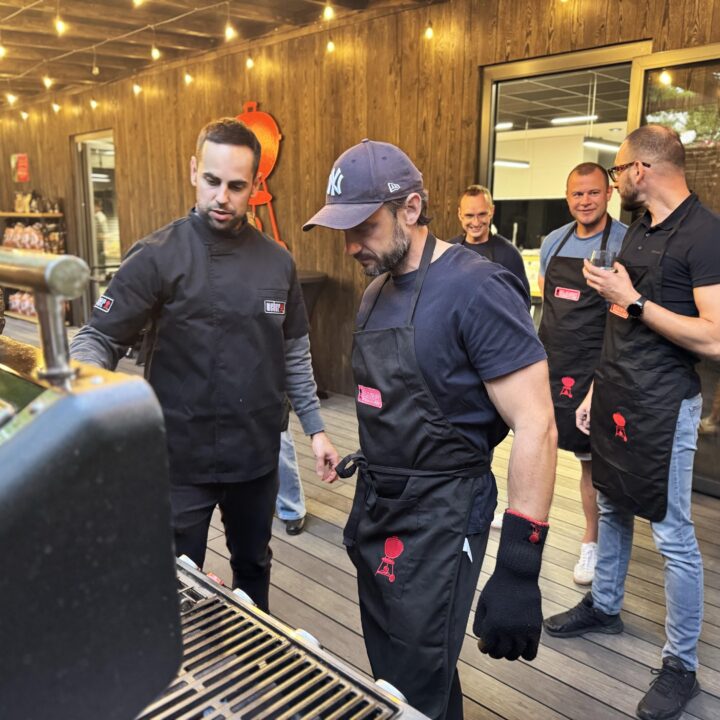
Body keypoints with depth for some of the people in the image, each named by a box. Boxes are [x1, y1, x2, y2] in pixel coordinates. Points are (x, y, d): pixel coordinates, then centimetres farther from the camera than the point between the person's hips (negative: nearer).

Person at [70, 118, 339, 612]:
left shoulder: (278, 262, 1)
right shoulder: (156, 257, -11)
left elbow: (294, 354, 8)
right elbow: (100, 338, -11)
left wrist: (315, 427, 6)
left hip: (257, 454, 4)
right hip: (180, 457, -4)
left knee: (253, 567, 24)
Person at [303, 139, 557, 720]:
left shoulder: (476, 291, -19)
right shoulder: (377, 292, 7)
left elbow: (535, 428, -21)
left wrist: (519, 572, -23)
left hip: (439, 520, -8)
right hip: (376, 508, 8)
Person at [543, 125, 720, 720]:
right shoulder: (639, 229, 11)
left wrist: (632, 300, -21)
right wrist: (596, 390, 15)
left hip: (663, 406, -8)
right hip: (616, 397, 8)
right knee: (612, 508, 20)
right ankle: (604, 606, 39)